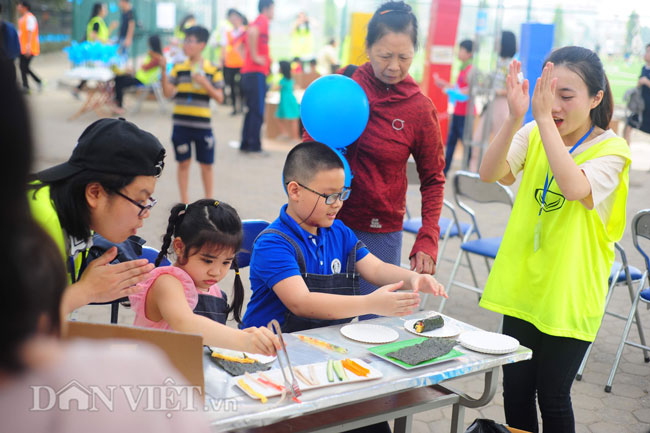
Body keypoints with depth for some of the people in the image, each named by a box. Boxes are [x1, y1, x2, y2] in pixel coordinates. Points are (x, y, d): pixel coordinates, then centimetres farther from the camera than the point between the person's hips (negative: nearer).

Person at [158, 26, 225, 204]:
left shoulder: (212, 70, 0)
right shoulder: (178, 68, 4)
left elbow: (219, 98, -3)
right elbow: (168, 92, -4)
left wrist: (205, 83, -17)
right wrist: (163, 70, -15)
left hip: (203, 124, -1)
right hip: (181, 124, 1)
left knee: (206, 164, 7)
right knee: (183, 163, 9)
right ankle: (184, 202, 20)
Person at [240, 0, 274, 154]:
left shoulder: (257, 22, 20)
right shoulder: (263, 21, -9)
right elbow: (252, 32, -32)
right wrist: (255, 56, -24)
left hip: (248, 71, 9)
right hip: (257, 72, -9)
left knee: (252, 111, 14)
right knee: (258, 111, -6)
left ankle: (245, 144, 16)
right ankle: (254, 146, -5)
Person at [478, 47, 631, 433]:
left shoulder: (611, 149, -10)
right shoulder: (534, 135, 2)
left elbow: (575, 188, -31)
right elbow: (490, 173, -14)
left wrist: (544, 119, -30)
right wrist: (516, 117, -25)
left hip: (569, 295, -4)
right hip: (522, 284, 4)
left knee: (552, 396, 8)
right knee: (516, 389, 12)